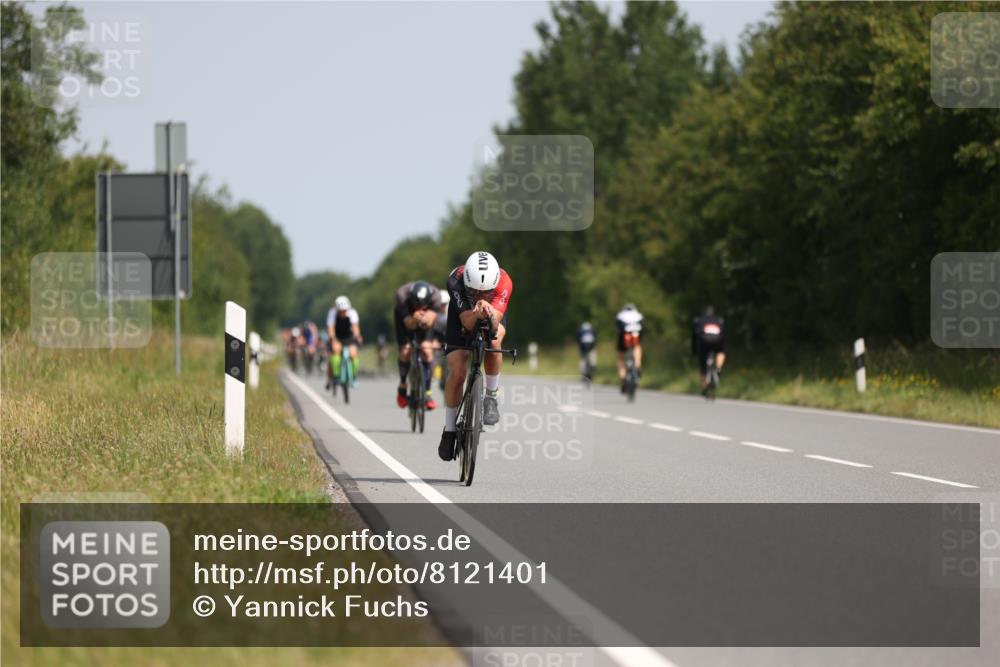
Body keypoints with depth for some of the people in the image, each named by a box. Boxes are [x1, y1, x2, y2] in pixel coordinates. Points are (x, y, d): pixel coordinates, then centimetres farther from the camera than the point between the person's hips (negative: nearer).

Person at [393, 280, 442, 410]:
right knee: (405, 351, -15)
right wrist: (414, 319, -58)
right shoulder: (402, 295, -38)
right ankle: (403, 386, 11)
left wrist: (427, 319, -60)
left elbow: (429, 323, -37)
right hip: (406, 317, -1)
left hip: (425, 318, 1)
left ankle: (427, 393, -9)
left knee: (427, 350, -17)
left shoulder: (435, 296, -36)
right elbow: (409, 324, -35)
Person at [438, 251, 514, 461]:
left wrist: (489, 312, -68)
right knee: (457, 372, -14)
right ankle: (449, 429, 4)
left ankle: (491, 397, -12)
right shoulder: (455, 280, -39)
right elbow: (467, 323, -42)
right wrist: (476, 313, -64)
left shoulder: (504, 282, -38)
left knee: (493, 342, -34)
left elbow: (494, 324, -45)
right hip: (463, 317, 0)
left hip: (493, 317, 0)